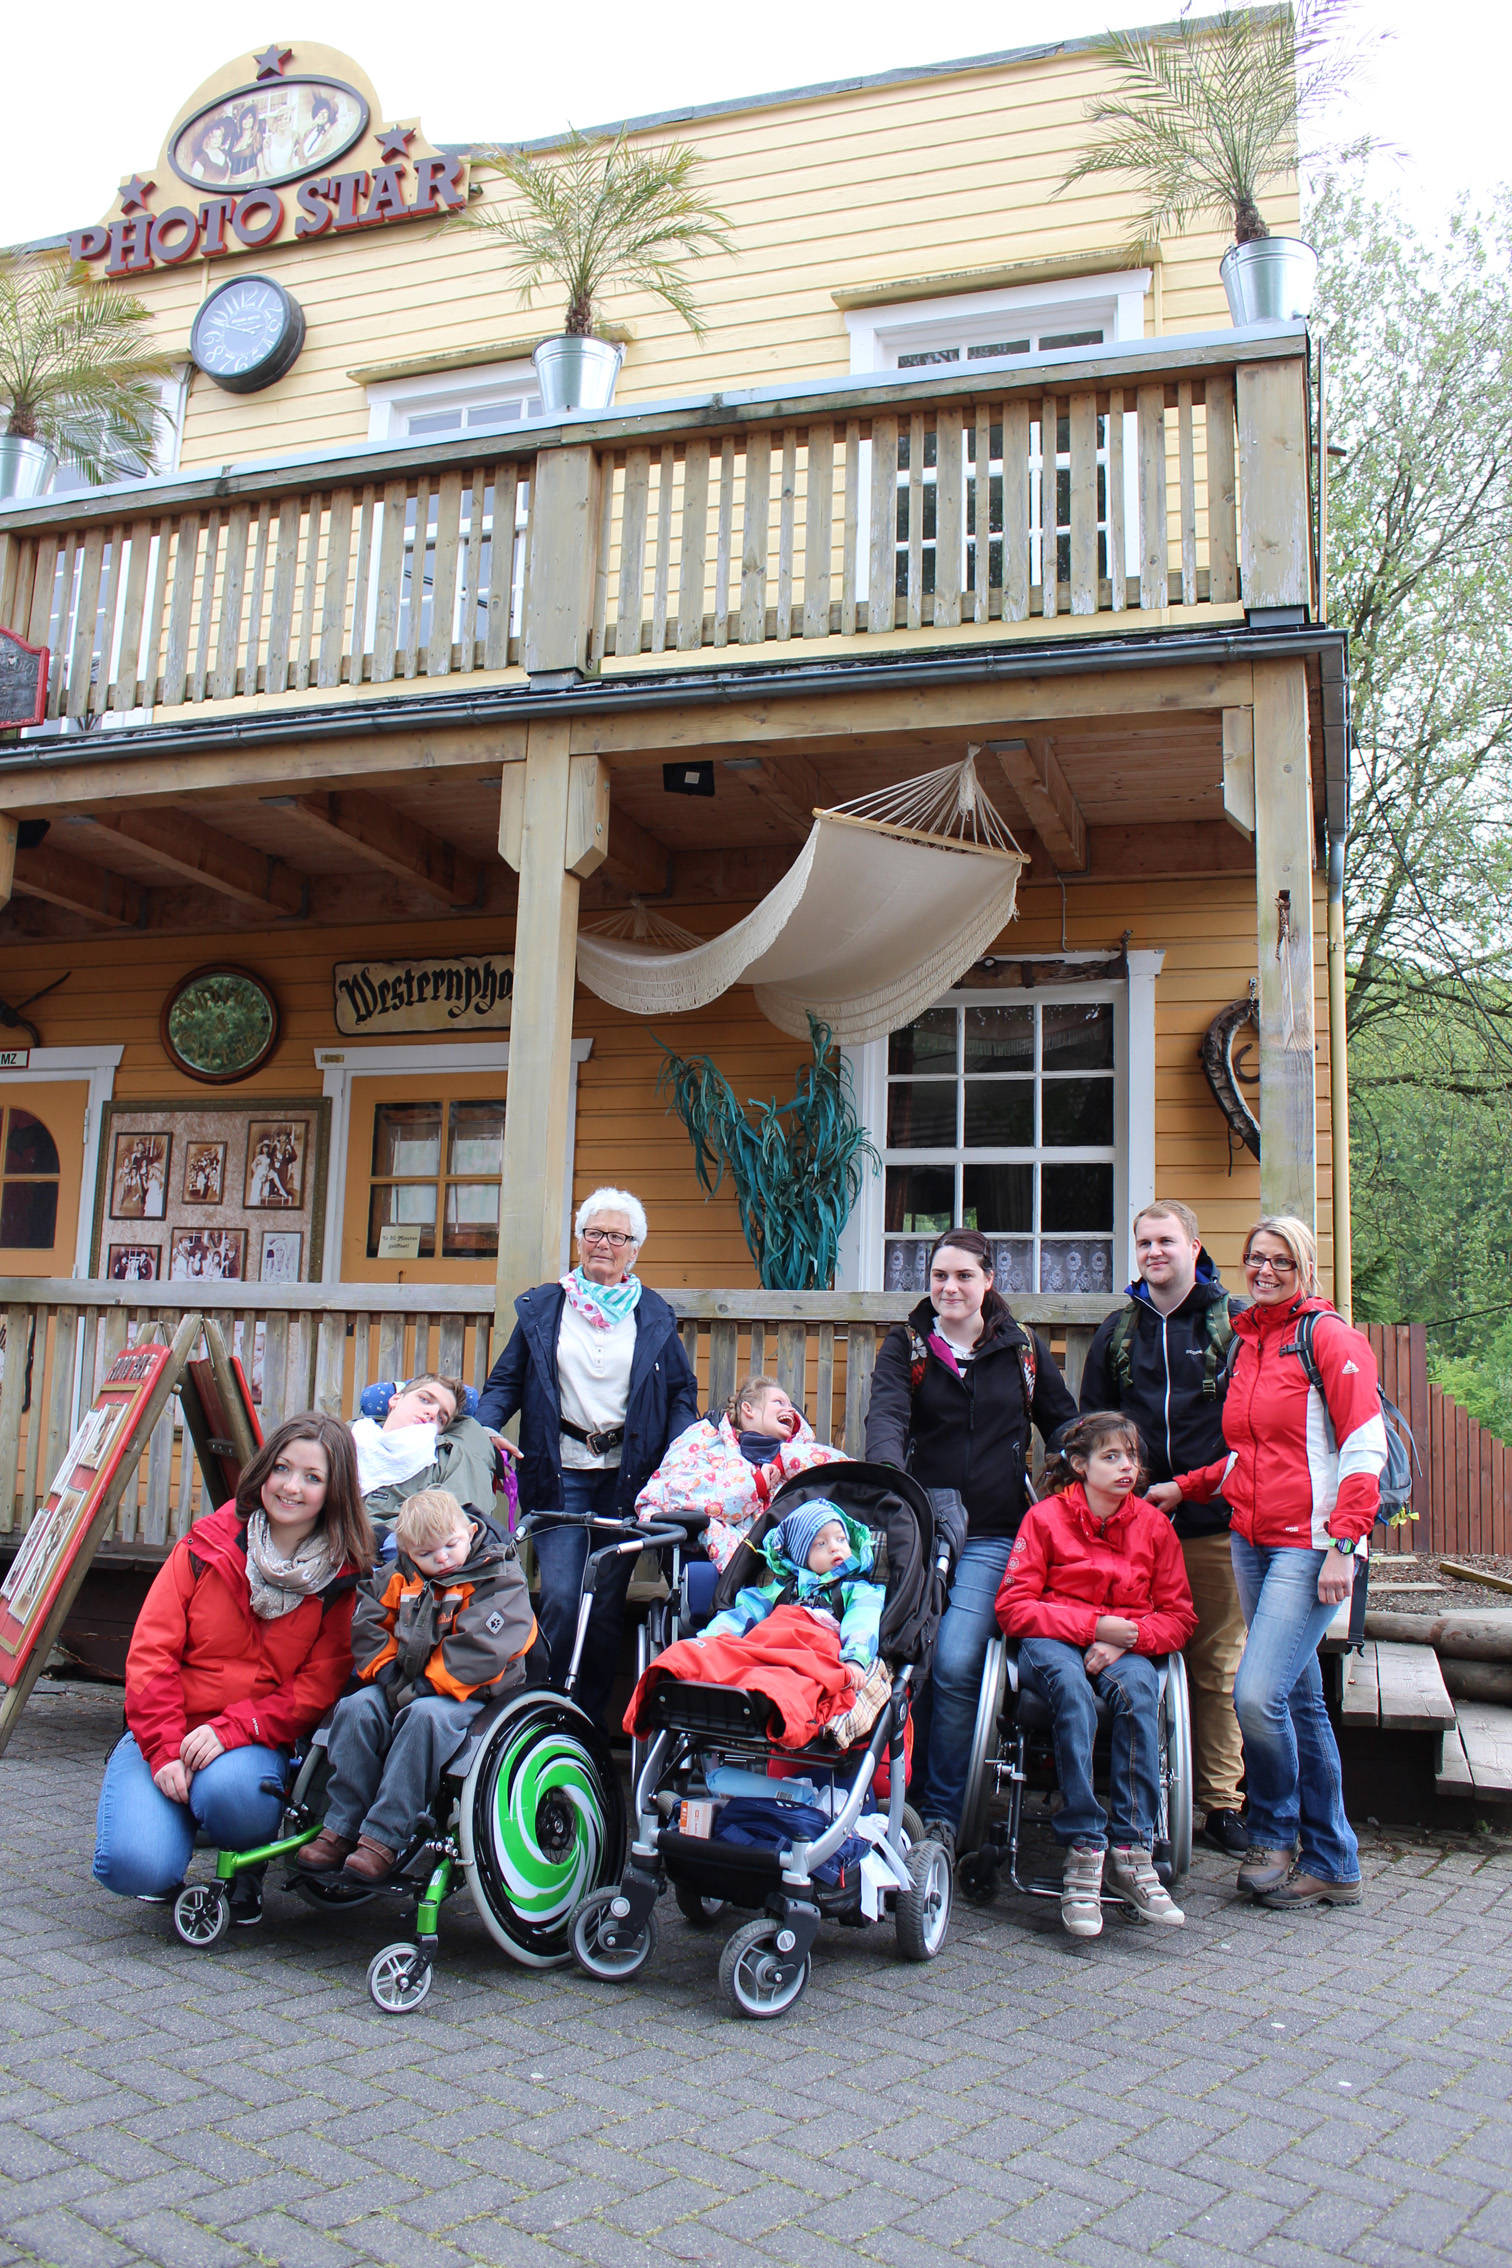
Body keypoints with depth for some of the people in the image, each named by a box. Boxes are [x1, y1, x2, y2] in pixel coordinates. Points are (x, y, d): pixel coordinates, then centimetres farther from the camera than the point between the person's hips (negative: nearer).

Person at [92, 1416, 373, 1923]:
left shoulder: (343, 1580, -3)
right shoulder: (206, 1547, 0)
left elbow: (315, 1688, -7)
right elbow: (151, 1653, -3)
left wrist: (231, 1729, -21)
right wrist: (165, 1750, -15)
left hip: (258, 1742, 0)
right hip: (167, 1734, 1)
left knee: (230, 1790, -35)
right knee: (136, 1865, -24)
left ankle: (250, 1864, 2)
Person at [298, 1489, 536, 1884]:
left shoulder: (500, 1580, -10)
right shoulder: (400, 1578, 9)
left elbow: (480, 1648, -20)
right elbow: (367, 1623, 9)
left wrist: (426, 1685, -22)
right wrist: (386, 1671, -7)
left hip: (469, 1692, -6)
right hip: (404, 1686, 6)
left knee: (425, 1717, -34)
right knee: (356, 1709, -19)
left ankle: (383, 1839, -31)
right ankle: (340, 1828, -12)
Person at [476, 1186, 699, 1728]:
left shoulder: (655, 1316, 10)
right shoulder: (542, 1308, 10)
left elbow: (683, 1391, 13)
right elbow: (505, 1381, 12)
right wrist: (483, 1429, -7)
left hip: (627, 1475, 1)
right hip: (560, 1472, 0)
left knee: (607, 1604, 2)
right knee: (561, 1597, -11)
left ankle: (592, 1720, 17)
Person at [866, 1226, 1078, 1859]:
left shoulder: (1024, 1350, 10)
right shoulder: (905, 1345, 7)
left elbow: (1064, 1426, 21)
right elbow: (886, 1416, -10)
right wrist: (888, 1478, -30)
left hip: (992, 1537, 0)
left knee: (956, 1665, -15)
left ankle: (943, 1813, 1)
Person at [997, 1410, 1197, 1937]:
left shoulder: (1153, 1524, 7)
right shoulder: (1045, 1517, -1)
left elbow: (1179, 1616, 9)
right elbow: (1012, 1606, -6)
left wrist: (1126, 1637, -13)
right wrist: (1093, 1625, -16)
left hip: (1124, 1648, 2)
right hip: (1052, 1643, -2)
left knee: (1138, 1688, -35)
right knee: (1073, 1690, -38)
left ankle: (1131, 1853, -33)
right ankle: (1082, 1855, -37)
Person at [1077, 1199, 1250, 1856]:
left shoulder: (1235, 1321, 5)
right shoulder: (1118, 1330, 13)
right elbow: (1091, 1423, 18)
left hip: (1214, 1523, -2)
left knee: (1219, 1664, 3)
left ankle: (1221, 1799, 14)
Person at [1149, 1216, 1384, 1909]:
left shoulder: (1328, 1336, -6)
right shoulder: (1244, 1341, 16)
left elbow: (1364, 1447, -11)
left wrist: (1342, 1546, -17)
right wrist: (1185, 1487, 13)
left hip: (1308, 1544, -7)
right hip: (1251, 1540, 7)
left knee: (1257, 1695, -15)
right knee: (1301, 1703, 11)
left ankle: (1274, 1837, 8)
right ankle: (1333, 1865, 21)